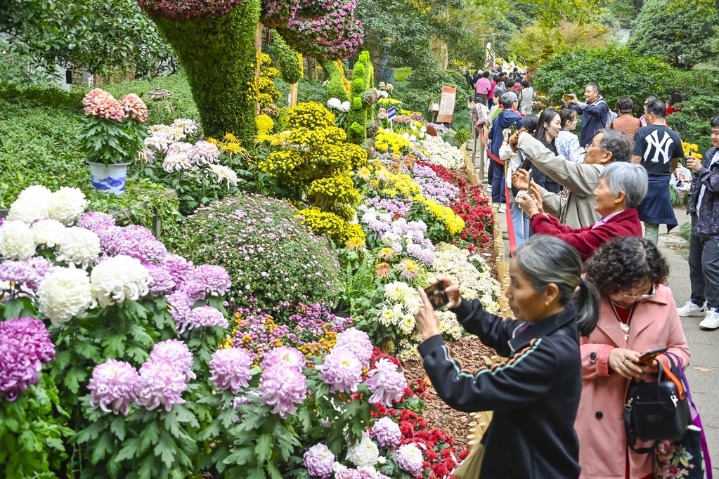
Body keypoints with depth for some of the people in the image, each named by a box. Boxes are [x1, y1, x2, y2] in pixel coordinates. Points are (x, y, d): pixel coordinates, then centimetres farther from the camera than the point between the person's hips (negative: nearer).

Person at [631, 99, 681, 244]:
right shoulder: (674, 136, 3)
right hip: (661, 184, 2)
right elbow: (674, 163, 16)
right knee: (653, 225, 8)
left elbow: (636, 158, -13)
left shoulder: (642, 132, -9)